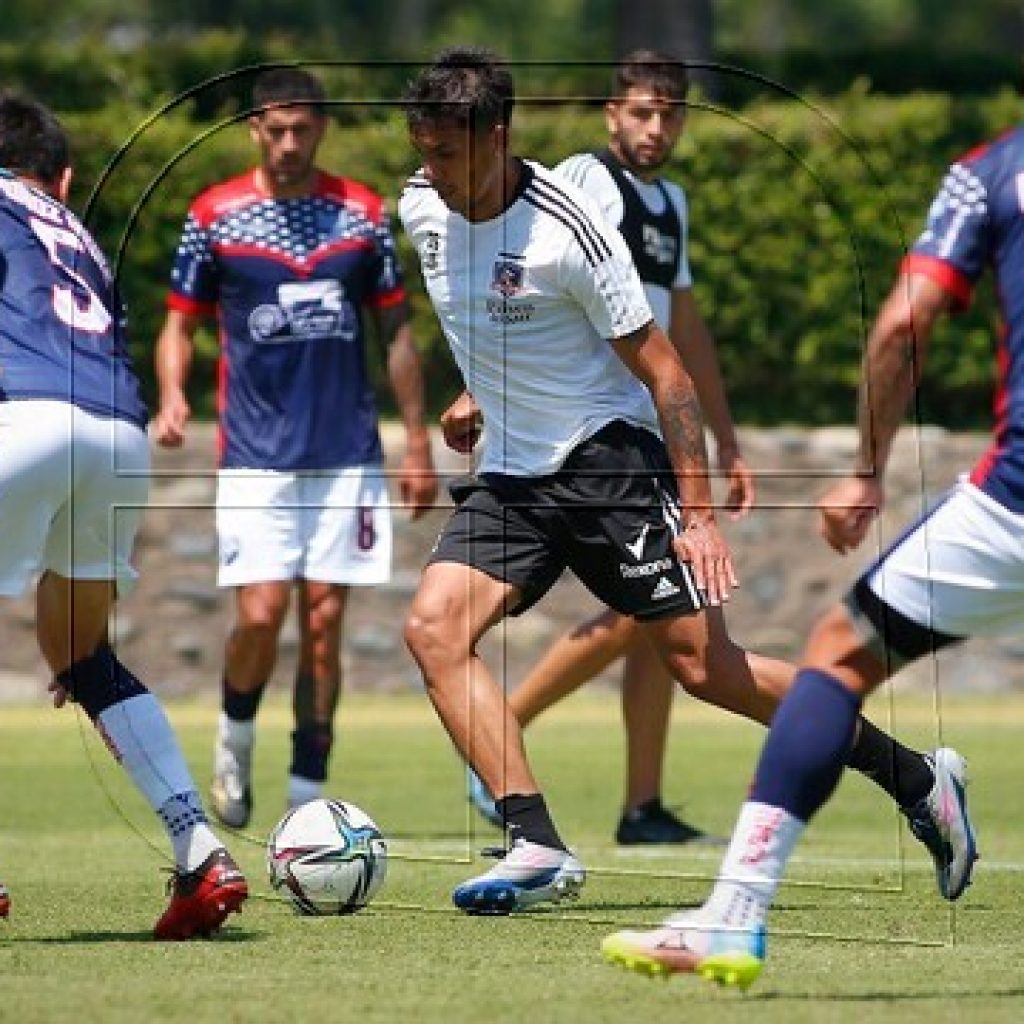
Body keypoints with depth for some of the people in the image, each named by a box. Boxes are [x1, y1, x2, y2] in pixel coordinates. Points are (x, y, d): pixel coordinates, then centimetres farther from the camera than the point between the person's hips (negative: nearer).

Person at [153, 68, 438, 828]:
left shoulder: (362, 213, 5)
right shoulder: (215, 216, 0)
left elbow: (396, 331, 11)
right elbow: (180, 323, 7)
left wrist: (418, 444, 8)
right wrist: (171, 395, -14)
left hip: (348, 455, 2)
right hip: (256, 456, -2)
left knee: (323, 625, 0)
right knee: (261, 616, -13)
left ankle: (308, 794, 8)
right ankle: (235, 738, 17)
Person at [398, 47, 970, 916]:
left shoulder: (567, 230, -20)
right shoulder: (420, 210, 0)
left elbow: (664, 373, -15)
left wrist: (698, 513, -19)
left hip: (608, 455, -6)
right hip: (508, 475, 6)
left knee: (704, 664, -7)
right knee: (433, 626, -16)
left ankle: (914, 776, 10)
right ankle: (539, 848, -20)